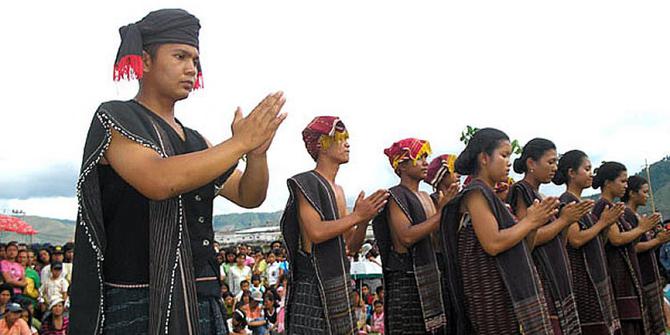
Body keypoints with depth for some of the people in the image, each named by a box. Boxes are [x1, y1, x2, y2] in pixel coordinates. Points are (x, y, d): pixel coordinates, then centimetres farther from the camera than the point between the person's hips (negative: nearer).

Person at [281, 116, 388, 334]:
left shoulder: (338, 191, 17)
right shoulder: (306, 183, -7)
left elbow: (351, 246, 15)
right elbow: (316, 232, -20)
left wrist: (364, 220, -3)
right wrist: (357, 216, -16)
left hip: (339, 287, 8)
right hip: (314, 289, -8)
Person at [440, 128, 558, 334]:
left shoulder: (487, 194, 18)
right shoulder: (475, 193, -11)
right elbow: (492, 244, -21)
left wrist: (532, 220, 9)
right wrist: (530, 221, -12)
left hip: (506, 289, 9)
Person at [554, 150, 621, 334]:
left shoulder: (581, 203, 17)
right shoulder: (566, 202, -10)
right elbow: (576, 239, -20)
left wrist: (607, 223, 7)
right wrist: (602, 222, -10)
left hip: (595, 274, 9)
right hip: (580, 275, -9)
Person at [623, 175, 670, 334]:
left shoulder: (638, 216, 17)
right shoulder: (626, 215, -12)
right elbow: (632, 247, -21)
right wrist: (657, 240, -10)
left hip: (651, 276, 10)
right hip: (640, 278, -10)